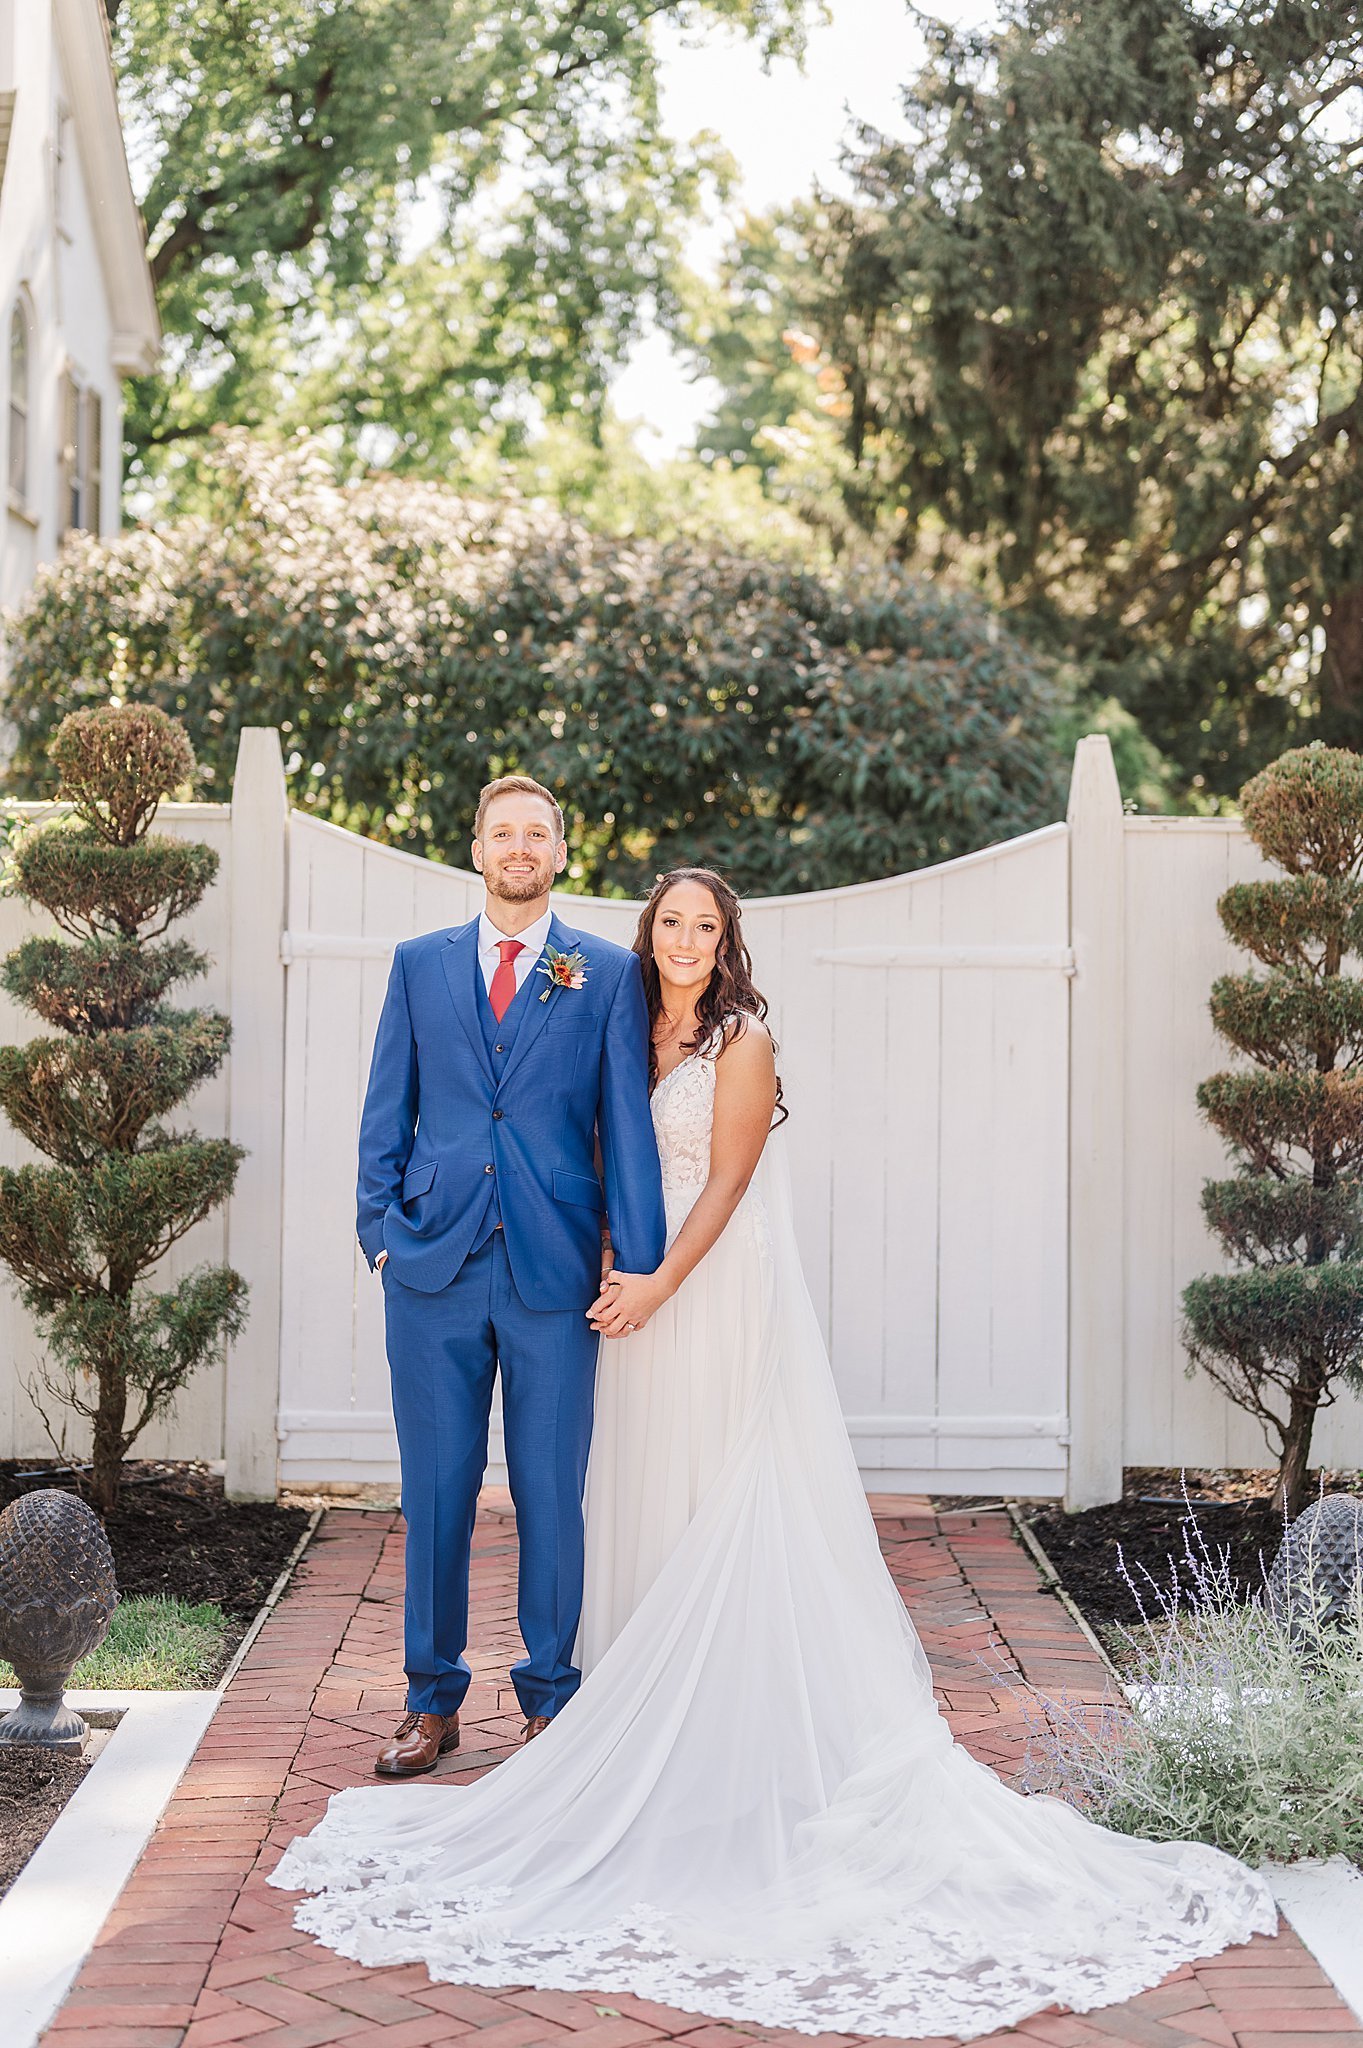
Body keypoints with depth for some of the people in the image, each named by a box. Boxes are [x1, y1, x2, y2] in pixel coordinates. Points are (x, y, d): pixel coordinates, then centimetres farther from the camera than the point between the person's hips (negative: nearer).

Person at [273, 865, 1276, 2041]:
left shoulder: (742, 1040, -8)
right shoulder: (637, 1035, 11)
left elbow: (728, 1184, -13)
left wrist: (658, 1284, -17)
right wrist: (614, 1270, -1)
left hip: (721, 1292, -7)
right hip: (643, 1286, 7)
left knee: (730, 1501, -4)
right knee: (652, 1496, 9)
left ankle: (735, 1727, 1)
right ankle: (659, 1708, 18)